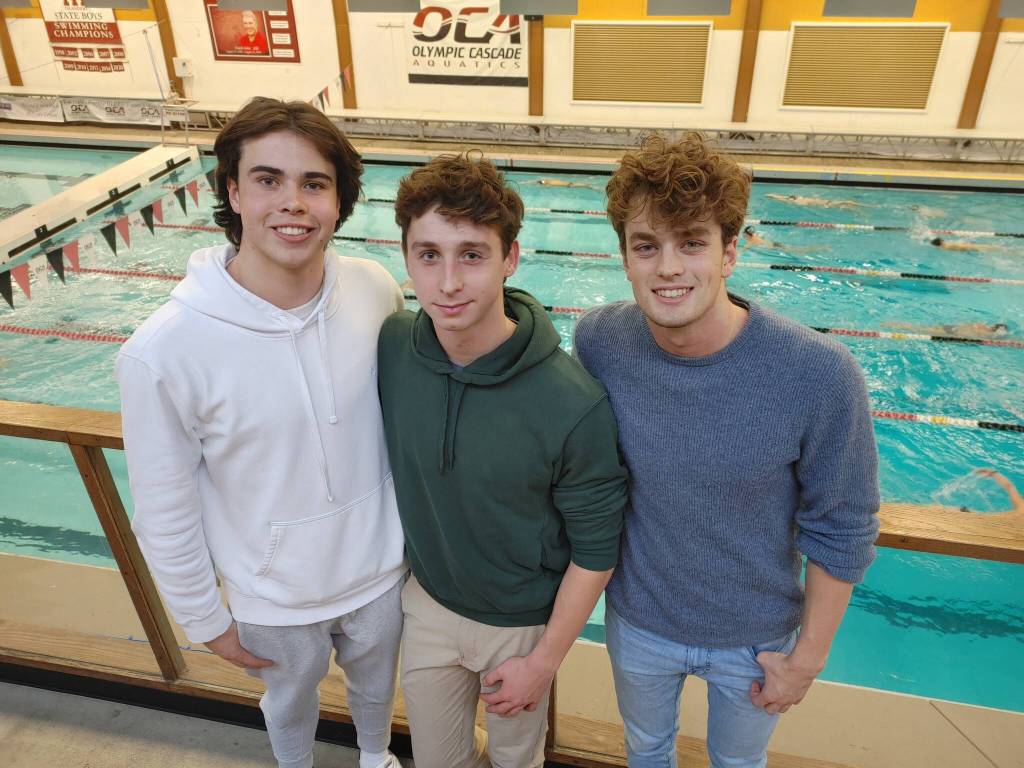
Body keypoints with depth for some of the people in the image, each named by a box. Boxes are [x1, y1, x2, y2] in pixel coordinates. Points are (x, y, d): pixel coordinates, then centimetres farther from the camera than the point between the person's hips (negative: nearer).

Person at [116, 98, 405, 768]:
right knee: (291, 704, 29)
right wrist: (207, 620, -3)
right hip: (274, 599, -2)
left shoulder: (378, 293, -18)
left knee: (377, 684, 31)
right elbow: (165, 515, -14)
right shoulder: (162, 352, -27)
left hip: (382, 569, 2)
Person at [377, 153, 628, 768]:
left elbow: (595, 550, -17)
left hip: (522, 623, -3)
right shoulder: (390, 348, -19)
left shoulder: (573, 407, -31)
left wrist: (543, 660, -9)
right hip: (429, 602, 3)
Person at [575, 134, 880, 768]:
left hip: (756, 638, -1)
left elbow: (842, 532, -15)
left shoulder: (820, 376, -29)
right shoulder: (598, 341, -22)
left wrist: (808, 657, -6)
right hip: (637, 621, 2)